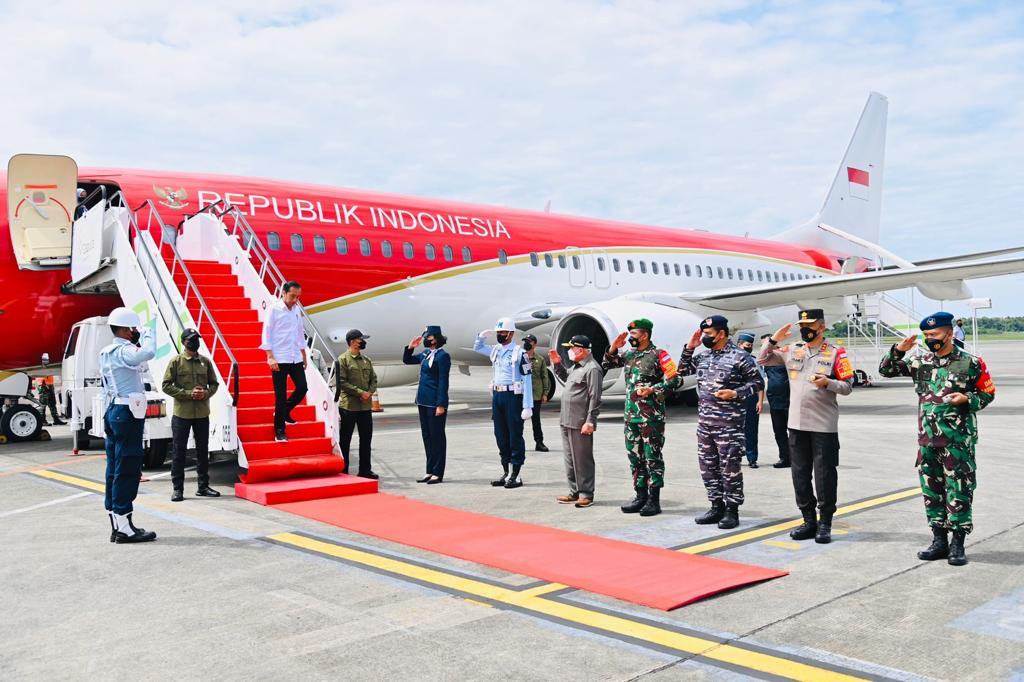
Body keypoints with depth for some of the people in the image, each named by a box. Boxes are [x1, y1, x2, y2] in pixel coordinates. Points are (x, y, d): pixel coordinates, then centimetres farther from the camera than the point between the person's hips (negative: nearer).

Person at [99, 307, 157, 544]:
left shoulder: (107, 353, 15)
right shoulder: (123, 351, -16)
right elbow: (148, 353, -34)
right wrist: (148, 333, -18)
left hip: (113, 411, 10)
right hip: (128, 414, -10)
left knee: (115, 469, 11)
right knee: (127, 470, -7)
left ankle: (116, 525, 17)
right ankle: (124, 528, -4)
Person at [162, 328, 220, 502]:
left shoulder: (206, 361, 8)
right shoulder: (176, 362, -2)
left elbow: (214, 383, 12)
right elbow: (166, 386, -6)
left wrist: (206, 393, -9)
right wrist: (188, 393, -15)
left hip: (202, 414, 4)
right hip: (181, 414, -3)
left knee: (203, 450, 10)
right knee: (178, 452, 2)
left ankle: (203, 486, 21)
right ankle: (177, 489, 10)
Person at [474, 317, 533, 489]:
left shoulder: (519, 352, -9)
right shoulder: (495, 350, 11)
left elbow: (527, 380, -12)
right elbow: (477, 347, 29)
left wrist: (527, 406, -16)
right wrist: (482, 335, 7)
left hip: (513, 396, -7)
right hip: (497, 396, 7)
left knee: (515, 436, 0)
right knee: (501, 436, 11)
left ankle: (516, 476, 5)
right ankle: (506, 473, 20)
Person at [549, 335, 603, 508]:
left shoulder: (592, 369, -14)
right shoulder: (576, 366, 15)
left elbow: (595, 398, -18)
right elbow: (565, 377, 37)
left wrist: (590, 422, -20)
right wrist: (557, 364, 21)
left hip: (580, 424, -10)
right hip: (566, 421, 10)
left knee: (583, 460, -1)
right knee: (570, 458, 15)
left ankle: (586, 495, 7)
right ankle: (575, 492, 24)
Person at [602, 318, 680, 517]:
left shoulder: (658, 355, -7)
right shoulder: (629, 355, 12)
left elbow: (674, 380, -10)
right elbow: (606, 365, 22)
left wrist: (652, 390, -18)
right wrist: (613, 348, 6)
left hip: (652, 416, -7)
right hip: (631, 415, 7)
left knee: (652, 457, -2)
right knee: (635, 457, 11)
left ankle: (654, 500, 4)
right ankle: (640, 497, 21)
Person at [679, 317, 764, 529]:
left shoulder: (740, 356, -8)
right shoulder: (704, 356, 11)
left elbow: (757, 383, -5)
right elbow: (683, 370, 21)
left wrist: (735, 394, -18)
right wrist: (689, 348, 9)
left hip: (729, 424, -7)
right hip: (704, 422, 7)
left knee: (730, 468, -1)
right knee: (708, 467, 11)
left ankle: (732, 510, 9)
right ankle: (717, 506, 23)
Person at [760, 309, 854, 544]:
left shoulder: (836, 353, -3)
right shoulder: (792, 350, 10)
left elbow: (848, 387, -4)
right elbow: (762, 359, 16)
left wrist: (827, 383, -22)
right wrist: (773, 339, 2)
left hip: (824, 426, -5)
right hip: (797, 424, 5)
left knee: (824, 476, -1)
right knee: (800, 474, 10)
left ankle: (825, 524, 11)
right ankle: (809, 521, 21)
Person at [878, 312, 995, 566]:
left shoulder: (971, 363, -3)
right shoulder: (920, 361, 7)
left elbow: (988, 393, 4)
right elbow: (886, 370, 8)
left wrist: (966, 398, -15)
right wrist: (899, 350, -7)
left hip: (959, 440, -4)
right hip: (927, 439, 5)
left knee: (959, 491, 0)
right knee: (931, 491, 10)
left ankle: (958, 544, 10)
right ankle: (939, 541, 21)